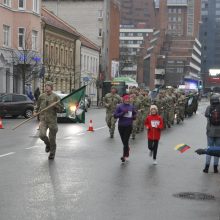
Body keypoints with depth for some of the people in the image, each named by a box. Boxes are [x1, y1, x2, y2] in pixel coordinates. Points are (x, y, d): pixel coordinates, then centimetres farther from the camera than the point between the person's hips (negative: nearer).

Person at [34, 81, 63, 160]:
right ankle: (47, 144, 16)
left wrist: (56, 106, -20)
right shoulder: (41, 96, 7)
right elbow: (37, 105, 22)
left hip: (52, 120, -2)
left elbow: (61, 109, 0)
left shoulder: (56, 97, -1)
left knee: (52, 138, 4)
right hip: (43, 119, 2)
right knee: (42, 135, -17)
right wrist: (35, 111, 4)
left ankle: (52, 153, 24)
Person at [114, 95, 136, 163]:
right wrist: (123, 113, -20)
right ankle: (127, 153, 34)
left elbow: (134, 113, 22)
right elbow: (115, 115, -9)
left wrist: (134, 117, 0)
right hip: (121, 126, 0)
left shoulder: (131, 107, 5)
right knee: (124, 141, 11)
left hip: (129, 126, 0)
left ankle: (124, 156, -2)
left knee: (126, 141, -7)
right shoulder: (120, 106, -3)